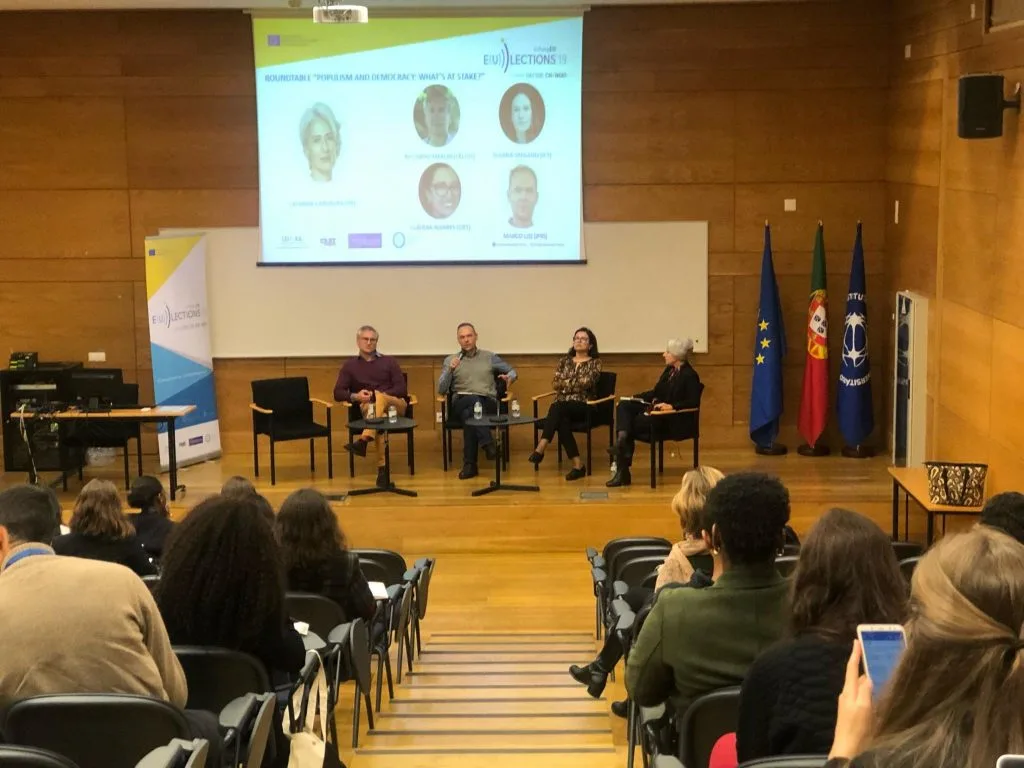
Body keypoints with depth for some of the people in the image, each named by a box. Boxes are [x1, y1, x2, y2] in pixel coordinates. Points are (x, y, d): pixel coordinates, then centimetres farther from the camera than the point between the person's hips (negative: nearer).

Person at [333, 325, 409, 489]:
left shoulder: (389, 361, 13)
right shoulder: (350, 365, 14)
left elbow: (402, 389, 3)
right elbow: (338, 393, 6)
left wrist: (379, 395, -13)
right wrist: (355, 396, -16)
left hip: (394, 405, 0)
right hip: (366, 407, 0)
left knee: (379, 398, -36)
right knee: (373, 410, -39)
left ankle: (363, 440, -54)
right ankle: (382, 468, -47)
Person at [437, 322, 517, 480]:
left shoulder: (489, 357, 18)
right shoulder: (450, 360, 16)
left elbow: (512, 371, 26)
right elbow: (441, 390, 7)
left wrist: (509, 377, 0)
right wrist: (450, 370, -9)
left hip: (488, 403, 0)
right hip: (461, 403, 0)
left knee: (469, 413, -38)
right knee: (473, 400, -39)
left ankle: (469, 464, -37)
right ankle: (487, 443, -47)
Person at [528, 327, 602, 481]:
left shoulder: (595, 362, 7)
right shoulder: (565, 361, 19)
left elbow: (585, 383, -10)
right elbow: (555, 384, 7)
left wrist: (564, 383, -1)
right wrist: (575, 384, -8)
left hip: (583, 406, -4)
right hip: (561, 404, 4)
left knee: (559, 408, -36)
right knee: (562, 421, -34)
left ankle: (540, 449, -45)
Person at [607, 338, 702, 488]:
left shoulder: (689, 375, -12)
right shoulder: (669, 370, 14)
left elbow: (694, 402, -18)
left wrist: (672, 406, -26)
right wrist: (635, 397, 10)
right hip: (655, 408, 9)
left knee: (635, 423, -25)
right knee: (623, 406, -12)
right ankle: (622, 439, -35)